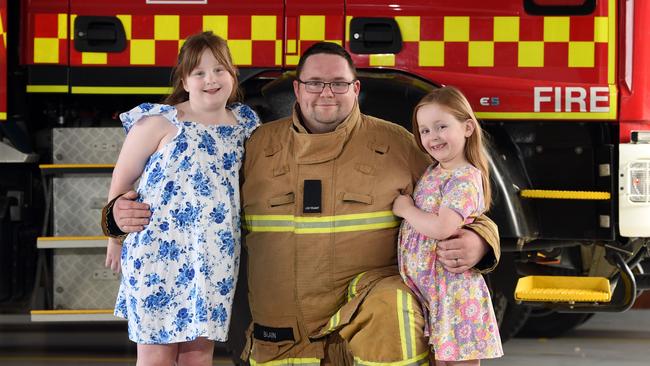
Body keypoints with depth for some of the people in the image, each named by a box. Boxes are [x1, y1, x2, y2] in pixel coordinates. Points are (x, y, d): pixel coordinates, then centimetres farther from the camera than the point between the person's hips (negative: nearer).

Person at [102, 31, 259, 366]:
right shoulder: (160, 122, -7)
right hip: (158, 250, -4)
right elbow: (121, 181, 0)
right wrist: (115, 238, 4)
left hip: (216, 258, 4)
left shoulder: (245, 124, 7)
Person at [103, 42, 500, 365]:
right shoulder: (256, 147, 8)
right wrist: (126, 215, -3)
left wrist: (476, 242, -15)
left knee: (390, 308, -35)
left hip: (368, 306, -2)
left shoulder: (395, 144, 5)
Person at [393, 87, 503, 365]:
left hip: (452, 288, -8)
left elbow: (442, 228, -24)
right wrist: (405, 207, 9)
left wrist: (405, 209, -12)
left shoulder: (465, 178, -13)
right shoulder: (432, 172, 13)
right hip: (425, 289, 8)